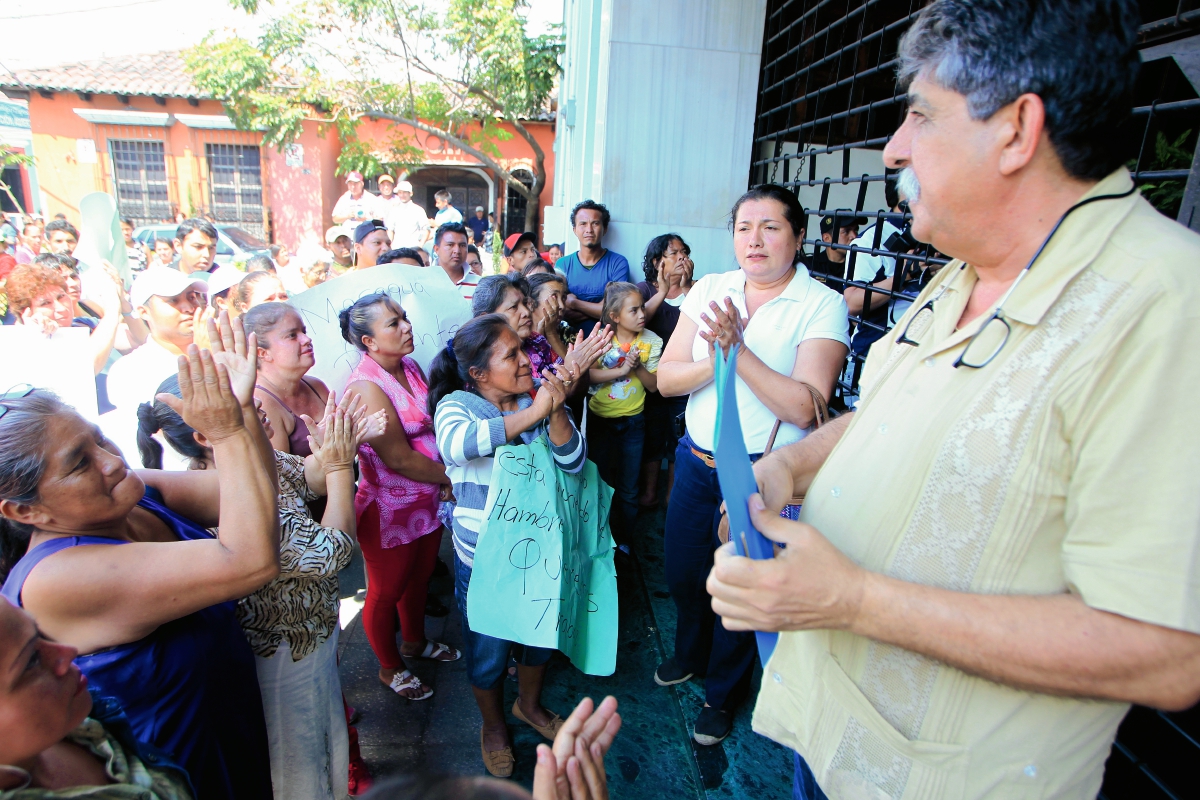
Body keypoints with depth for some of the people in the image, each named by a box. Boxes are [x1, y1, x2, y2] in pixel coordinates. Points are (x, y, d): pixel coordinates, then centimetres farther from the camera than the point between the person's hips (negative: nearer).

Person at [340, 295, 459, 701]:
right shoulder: (366, 386, -25)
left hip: (429, 498, 8)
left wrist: (446, 477, -5)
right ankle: (390, 668, 37)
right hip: (389, 508, -8)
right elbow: (399, 459, -25)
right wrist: (451, 477, -14)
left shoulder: (409, 367, 1)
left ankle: (414, 641, 51)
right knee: (387, 590, 15)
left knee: (420, 576, 26)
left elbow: (433, 424, 8)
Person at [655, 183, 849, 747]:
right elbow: (667, 378, -4)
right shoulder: (709, 290, 1)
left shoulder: (823, 306, -12)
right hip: (697, 458, 4)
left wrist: (739, 350, -29)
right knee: (682, 572, 20)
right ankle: (690, 653, 53)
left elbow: (804, 408, -24)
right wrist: (716, 360, -22)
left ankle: (722, 695, 42)